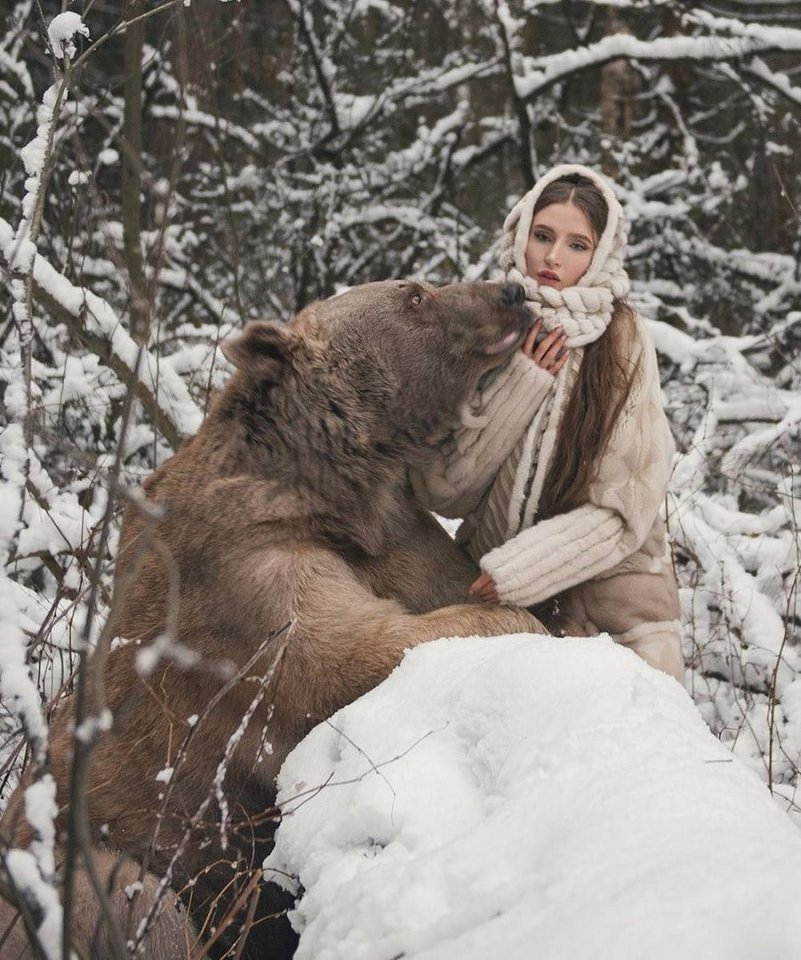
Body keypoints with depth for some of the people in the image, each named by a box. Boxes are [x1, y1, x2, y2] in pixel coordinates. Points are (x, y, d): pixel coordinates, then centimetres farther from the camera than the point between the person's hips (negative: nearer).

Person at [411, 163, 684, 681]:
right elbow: (440, 489, -7)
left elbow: (629, 502, -10)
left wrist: (521, 570, -16)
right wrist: (516, 385, -15)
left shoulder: (624, 341, -8)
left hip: (605, 576, -1)